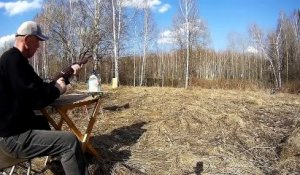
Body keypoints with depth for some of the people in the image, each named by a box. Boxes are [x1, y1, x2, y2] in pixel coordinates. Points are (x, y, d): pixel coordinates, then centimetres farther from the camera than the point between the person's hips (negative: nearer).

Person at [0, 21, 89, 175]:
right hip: (13, 136, -11)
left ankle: (61, 158, 49)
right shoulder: (13, 59, -21)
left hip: (15, 126, 11)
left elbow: (40, 85, 17)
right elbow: (34, 99, -26)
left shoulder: (15, 59, 12)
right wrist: (57, 90, -7)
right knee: (70, 141, -20)